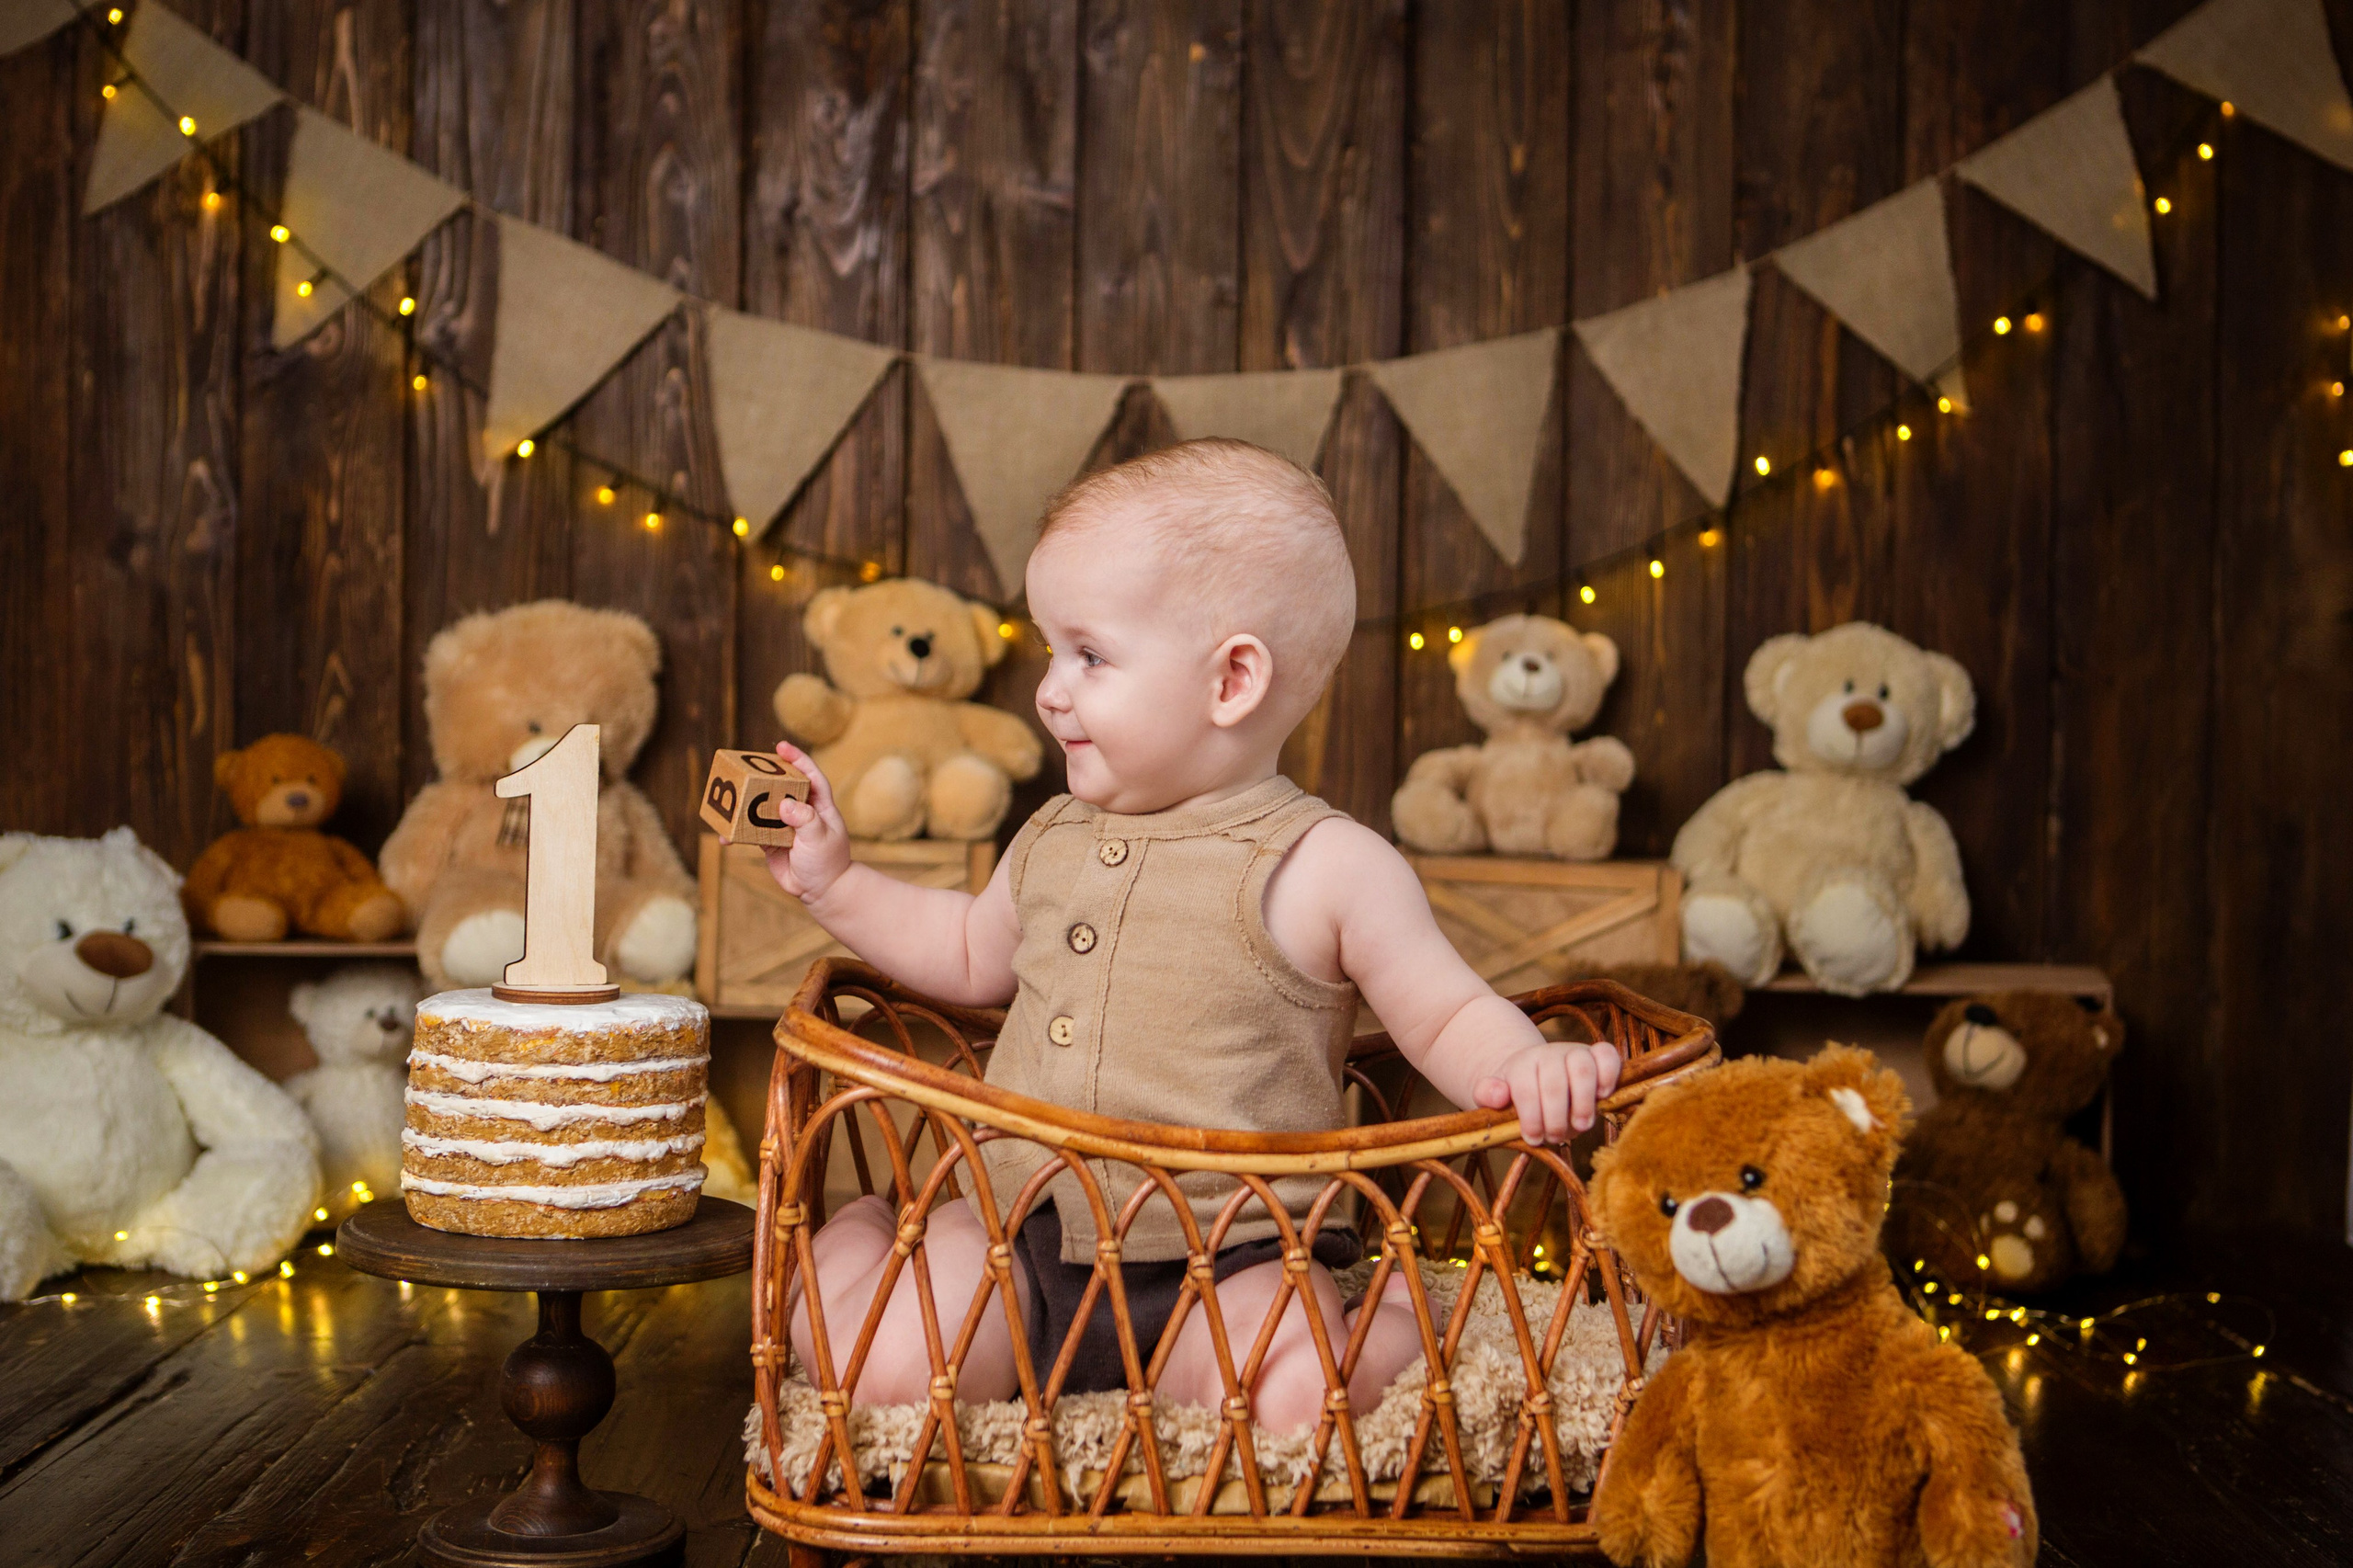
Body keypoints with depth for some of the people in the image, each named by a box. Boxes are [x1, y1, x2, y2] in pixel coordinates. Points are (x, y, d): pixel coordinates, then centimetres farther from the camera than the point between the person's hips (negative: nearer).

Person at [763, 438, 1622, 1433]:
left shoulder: (1322, 867, -8)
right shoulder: (1053, 840, 11)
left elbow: (1447, 1014, -4)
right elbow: (974, 958, 30)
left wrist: (1521, 1067, -25)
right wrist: (833, 881, 25)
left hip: (1226, 1264, -4)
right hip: (1019, 1239, 4)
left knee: (1293, 1405, -30)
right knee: (877, 1373, -18)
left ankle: (1388, 1316, 3)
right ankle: (856, 1233, 16)